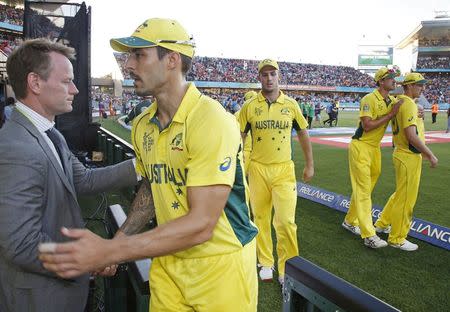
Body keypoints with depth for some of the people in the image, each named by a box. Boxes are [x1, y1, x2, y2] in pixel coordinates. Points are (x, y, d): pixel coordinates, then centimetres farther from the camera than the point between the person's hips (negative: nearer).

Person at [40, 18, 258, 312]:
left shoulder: (211, 120, -24)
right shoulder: (142, 126, 1)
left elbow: (200, 224, -27)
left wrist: (110, 251, -27)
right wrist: (118, 241, 3)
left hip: (221, 266, -5)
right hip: (167, 262, 6)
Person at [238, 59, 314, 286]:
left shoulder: (291, 104, 3)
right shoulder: (249, 106, 1)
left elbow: (303, 133, 11)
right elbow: (239, 137, 5)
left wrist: (309, 165, 10)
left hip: (284, 169, 0)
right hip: (258, 169, 1)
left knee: (286, 221, -5)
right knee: (260, 218, 10)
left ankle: (287, 269, 12)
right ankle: (266, 263, 28)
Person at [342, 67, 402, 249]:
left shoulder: (392, 101, 10)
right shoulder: (369, 99, -14)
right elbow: (367, 126, -23)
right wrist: (390, 114, -19)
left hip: (375, 148, 8)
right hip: (361, 147, -8)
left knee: (365, 189, 15)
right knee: (363, 190, -8)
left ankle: (350, 221, 32)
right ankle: (369, 236, -8)